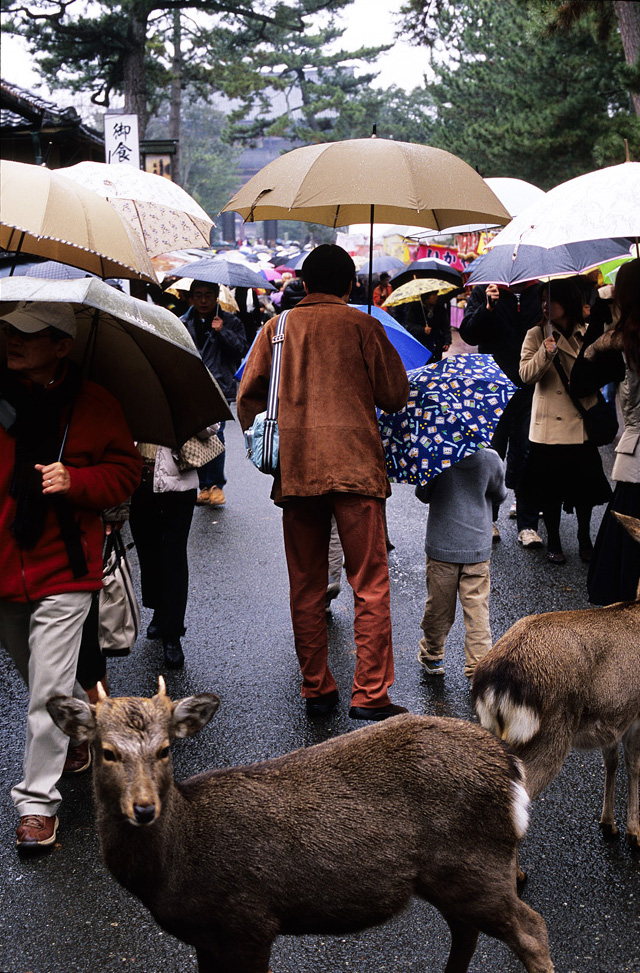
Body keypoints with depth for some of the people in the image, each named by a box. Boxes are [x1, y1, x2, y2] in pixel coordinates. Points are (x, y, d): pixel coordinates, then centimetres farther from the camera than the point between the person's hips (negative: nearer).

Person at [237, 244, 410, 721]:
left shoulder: (276, 327, 10)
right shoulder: (362, 325, 3)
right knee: (371, 584, 1)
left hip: (294, 469, 3)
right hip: (355, 466, -3)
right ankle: (371, 694, -2)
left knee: (306, 587, 11)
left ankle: (316, 690, 17)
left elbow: (247, 398, 9)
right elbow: (395, 395, 5)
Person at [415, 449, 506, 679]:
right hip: (477, 547, 0)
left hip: (441, 545, 0)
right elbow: (499, 496, 5)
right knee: (477, 609, 4)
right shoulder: (491, 459, -11)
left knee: (438, 606, 13)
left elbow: (423, 495, 0)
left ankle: (432, 657, 30)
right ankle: (479, 667, 4)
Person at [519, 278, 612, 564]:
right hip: (550, 425, -2)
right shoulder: (536, 335, -1)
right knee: (551, 488, 4)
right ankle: (553, 542, 21)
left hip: (583, 423, 2)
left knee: (585, 485, 8)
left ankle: (584, 539, 27)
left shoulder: (588, 334, 5)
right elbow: (526, 374, -11)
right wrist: (545, 353, -25)